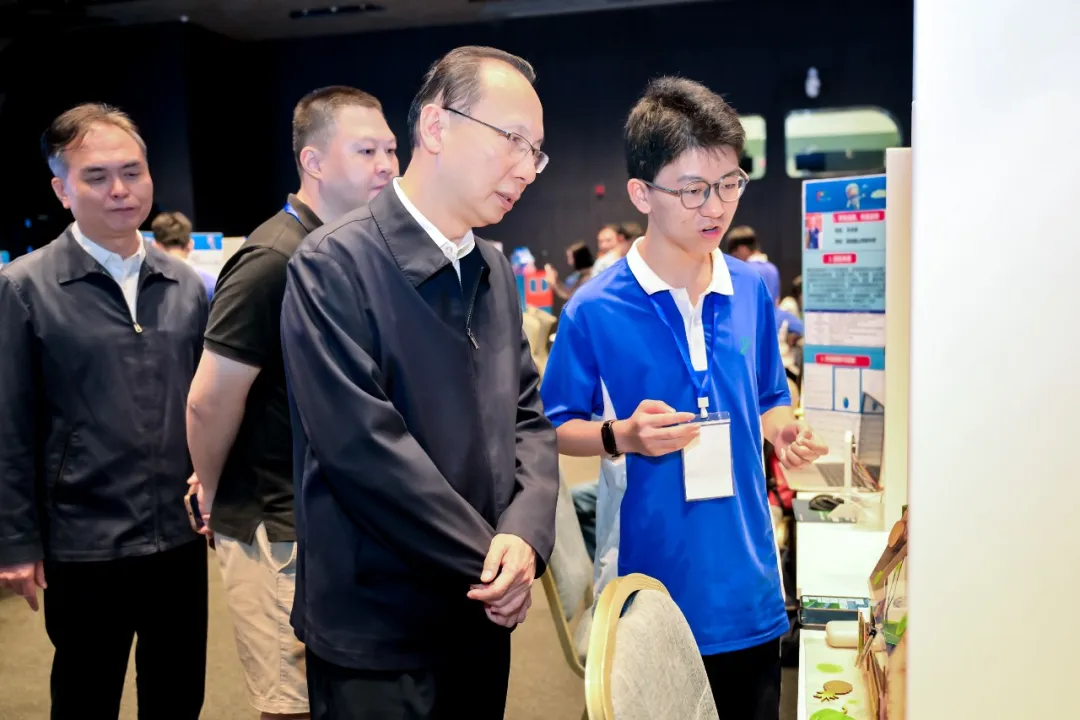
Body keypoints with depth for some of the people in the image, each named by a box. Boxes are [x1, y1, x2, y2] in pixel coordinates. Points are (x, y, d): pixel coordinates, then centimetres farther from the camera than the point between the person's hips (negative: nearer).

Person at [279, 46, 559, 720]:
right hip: (378, 629, -6)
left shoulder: (497, 272, 8)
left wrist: (526, 534, -13)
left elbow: (528, 416, 5)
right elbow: (363, 443, -22)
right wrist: (489, 560, -15)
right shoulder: (335, 263, -15)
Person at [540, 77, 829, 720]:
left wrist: (785, 432, -7)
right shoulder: (595, 311, -12)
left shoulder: (753, 289, 2)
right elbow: (556, 430, -2)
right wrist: (621, 436, -20)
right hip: (655, 587, -4)